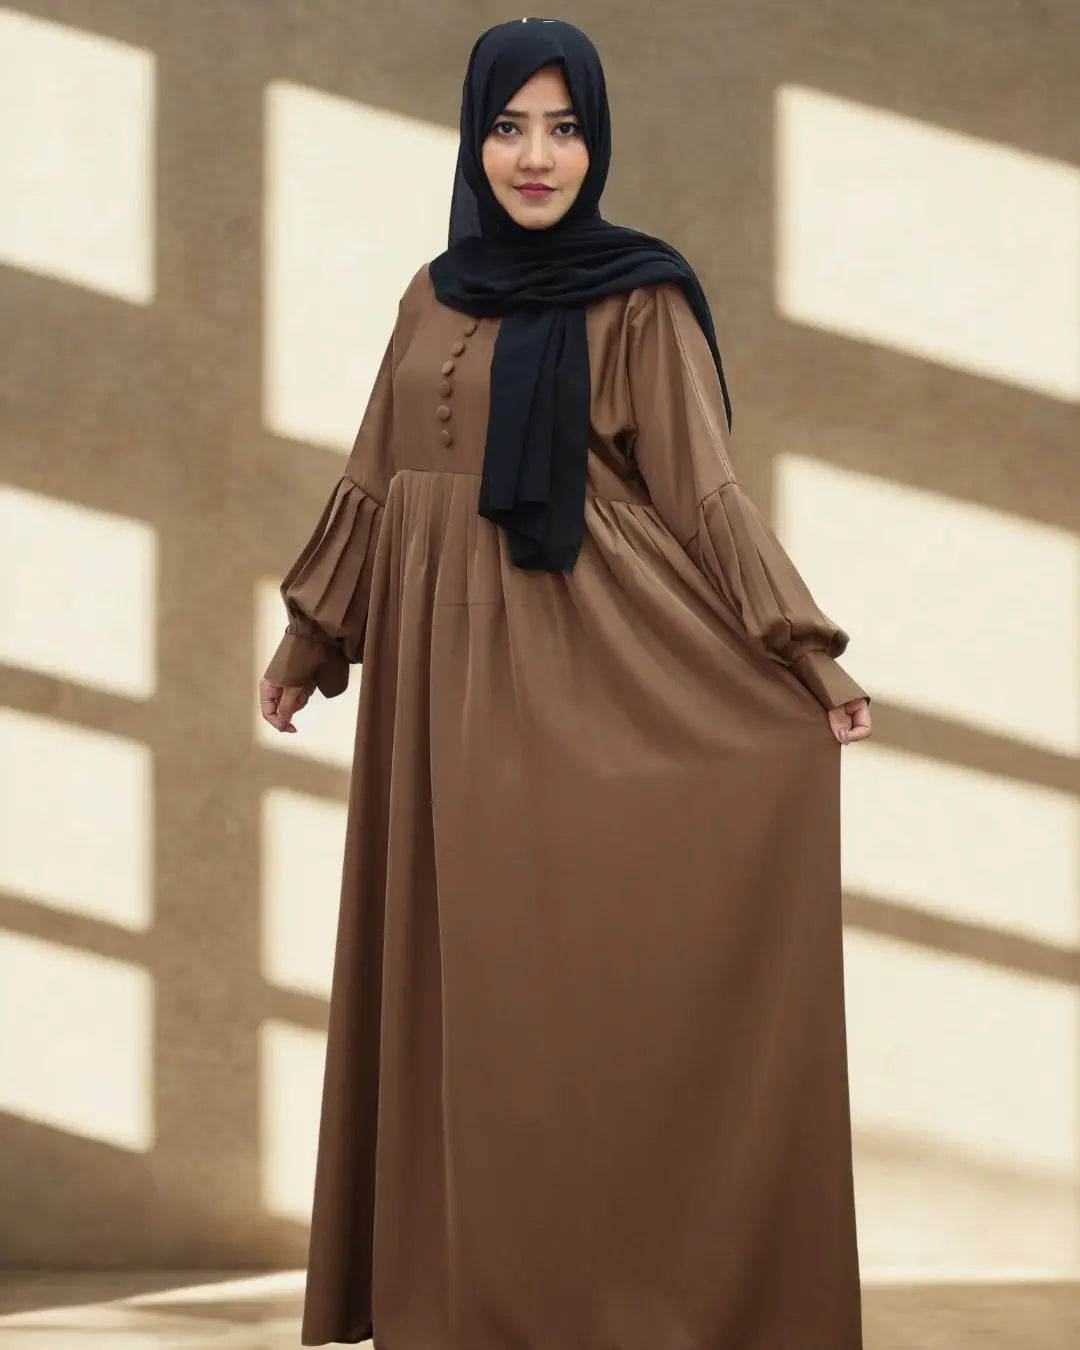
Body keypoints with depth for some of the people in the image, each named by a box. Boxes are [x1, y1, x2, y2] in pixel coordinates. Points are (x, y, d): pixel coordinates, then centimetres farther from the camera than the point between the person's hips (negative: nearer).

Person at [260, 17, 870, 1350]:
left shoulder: (642, 301, -2)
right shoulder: (433, 297, 13)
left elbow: (704, 491, -5)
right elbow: (374, 483, 18)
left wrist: (807, 652, -14)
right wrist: (308, 639, 21)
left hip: (579, 664, -5)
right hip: (440, 662, 5)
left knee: (573, 964, -6)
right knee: (459, 968, 5)